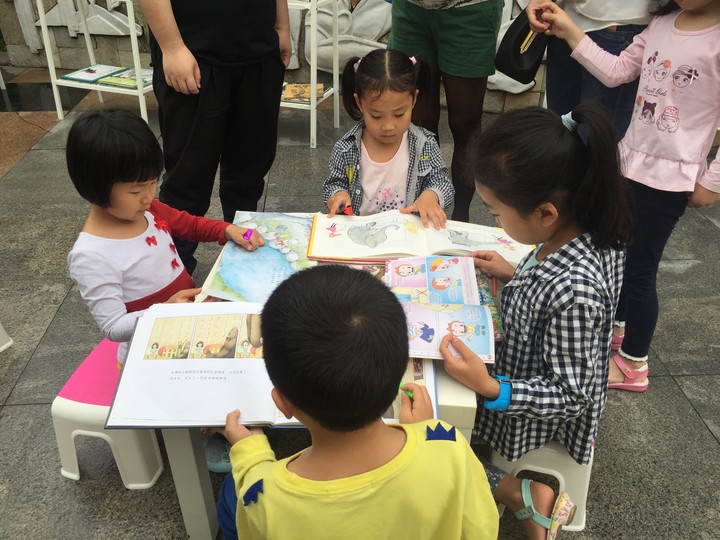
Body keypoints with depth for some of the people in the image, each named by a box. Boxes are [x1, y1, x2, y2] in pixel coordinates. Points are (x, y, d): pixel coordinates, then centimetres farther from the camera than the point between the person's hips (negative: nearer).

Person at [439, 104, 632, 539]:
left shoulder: (574, 291, -43)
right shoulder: (591, 229, -17)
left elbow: (571, 394, -30)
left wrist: (488, 388, -41)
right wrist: (517, 274, -2)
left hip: (534, 414, -8)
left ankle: (518, 493, 17)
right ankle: (534, 487, 32)